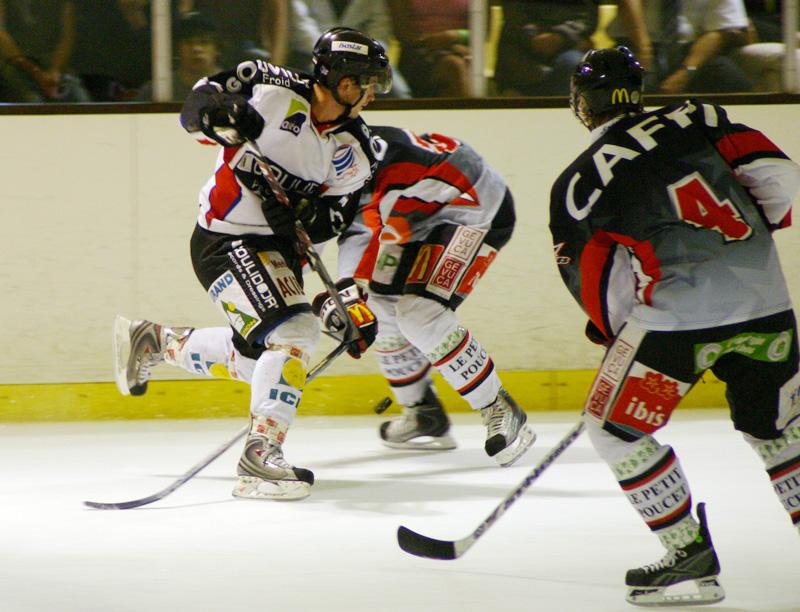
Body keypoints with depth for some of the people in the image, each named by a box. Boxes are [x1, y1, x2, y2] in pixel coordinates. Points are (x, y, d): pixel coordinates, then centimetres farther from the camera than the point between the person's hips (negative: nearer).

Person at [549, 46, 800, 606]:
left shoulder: (578, 185, 3)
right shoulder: (697, 119, 10)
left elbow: (600, 288, 5)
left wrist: (618, 340, 22)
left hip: (681, 311, -4)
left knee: (616, 428, 11)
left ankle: (692, 561, 8)